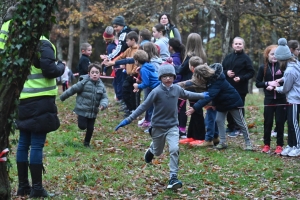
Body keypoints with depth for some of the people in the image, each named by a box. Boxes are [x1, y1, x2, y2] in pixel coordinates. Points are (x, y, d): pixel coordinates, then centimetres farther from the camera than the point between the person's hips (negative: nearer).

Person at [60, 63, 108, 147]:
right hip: (82, 110, -4)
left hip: (93, 112, 4)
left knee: (90, 128, 7)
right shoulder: (84, 83, -15)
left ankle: (87, 143, 28)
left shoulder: (101, 86, -1)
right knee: (82, 126, -7)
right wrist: (62, 97, -2)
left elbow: (104, 98, 0)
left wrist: (103, 105, -23)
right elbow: (73, 89, -8)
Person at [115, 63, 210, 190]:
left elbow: (187, 94, 18)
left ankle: (173, 177, -13)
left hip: (172, 126, 2)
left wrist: (202, 96, 31)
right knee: (157, 152, 18)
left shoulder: (177, 89, -4)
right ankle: (151, 150, 55)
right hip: (158, 127, -2)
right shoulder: (157, 92, -18)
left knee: (174, 150, -18)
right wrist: (129, 120, -21)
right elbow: (144, 106, -17)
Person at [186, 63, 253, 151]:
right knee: (219, 120, 2)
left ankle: (248, 143, 10)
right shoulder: (212, 77, -11)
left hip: (233, 102, -8)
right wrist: (214, 104, -2)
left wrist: (195, 108, -50)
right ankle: (222, 142, 7)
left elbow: (208, 97, -44)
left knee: (241, 123, 1)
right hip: (222, 103, 9)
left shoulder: (216, 82, -36)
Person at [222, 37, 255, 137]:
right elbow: (221, 69, 16)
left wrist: (241, 78, -20)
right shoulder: (228, 57, 12)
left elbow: (251, 72, -6)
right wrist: (226, 73, -6)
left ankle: (237, 129, 4)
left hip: (240, 89, -5)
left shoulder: (246, 58, -3)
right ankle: (231, 126, 21)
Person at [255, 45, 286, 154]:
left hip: (281, 99, -1)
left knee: (280, 122, 3)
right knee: (268, 122, 5)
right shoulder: (263, 68, 2)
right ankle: (266, 145, 16)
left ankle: (279, 146, 11)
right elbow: (258, 83, 4)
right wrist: (268, 83, -12)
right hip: (269, 99, 1)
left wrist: (276, 85, -16)